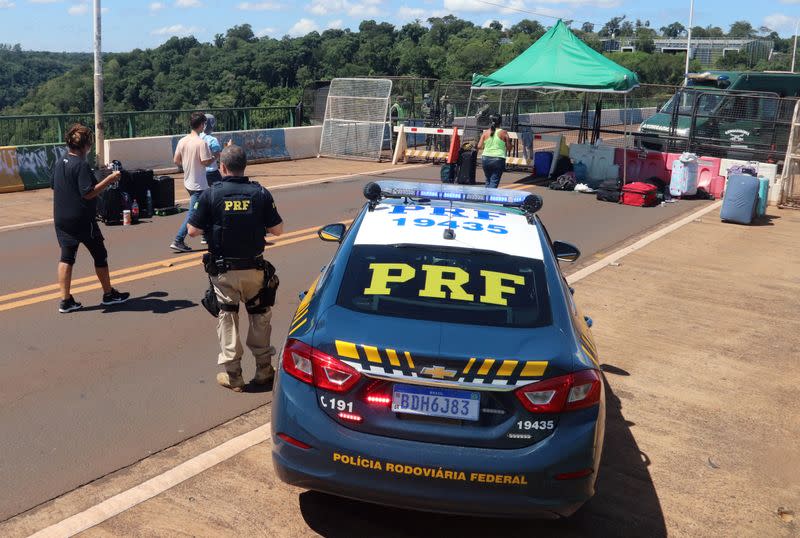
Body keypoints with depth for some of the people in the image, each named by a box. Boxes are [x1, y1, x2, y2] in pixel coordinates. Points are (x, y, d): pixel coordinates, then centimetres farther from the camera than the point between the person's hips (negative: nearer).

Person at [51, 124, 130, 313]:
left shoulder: (59, 164, 7)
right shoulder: (82, 165, -18)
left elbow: (53, 185, 19)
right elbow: (88, 193, -24)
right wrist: (109, 179, -21)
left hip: (61, 219, 7)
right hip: (82, 220, -7)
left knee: (66, 257, 10)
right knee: (100, 255, 9)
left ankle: (65, 301, 8)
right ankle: (109, 294, 21)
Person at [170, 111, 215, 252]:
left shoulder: (182, 141, 3)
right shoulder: (201, 142, -18)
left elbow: (176, 160, 7)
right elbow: (206, 162, -19)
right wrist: (216, 156, -2)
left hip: (188, 182, 8)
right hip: (198, 184, -8)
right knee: (193, 214, -4)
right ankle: (178, 241, -6)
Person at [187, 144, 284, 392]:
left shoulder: (211, 195, -10)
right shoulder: (260, 193, -6)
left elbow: (193, 231, -7)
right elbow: (277, 230, -2)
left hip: (223, 271, -1)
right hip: (254, 268, 1)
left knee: (227, 316, 11)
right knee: (259, 315, 18)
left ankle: (232, 373, 12)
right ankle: (263, 367, 22)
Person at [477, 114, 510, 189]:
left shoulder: (486, 132, 2)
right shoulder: (503, 133, -4)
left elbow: (479, 146, 1)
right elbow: (509, 147, -1)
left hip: (486, 159, 3)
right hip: (498, 159, -3)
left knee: (488, 180, 18)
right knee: (494, 181, -1)